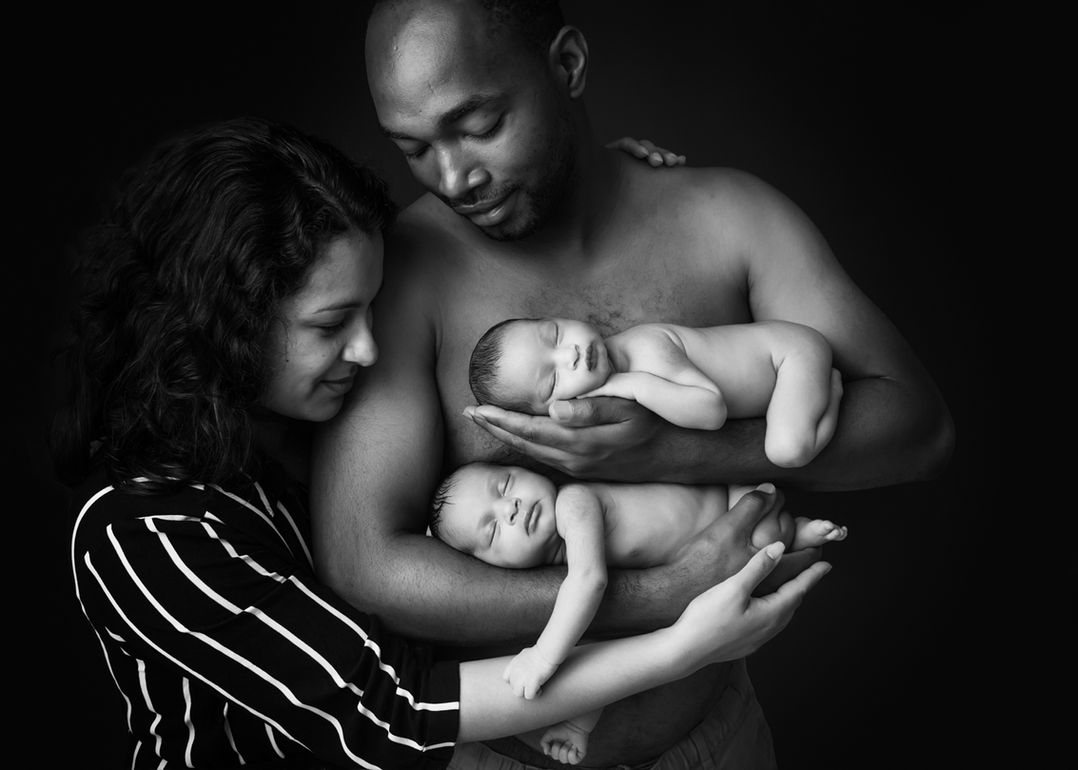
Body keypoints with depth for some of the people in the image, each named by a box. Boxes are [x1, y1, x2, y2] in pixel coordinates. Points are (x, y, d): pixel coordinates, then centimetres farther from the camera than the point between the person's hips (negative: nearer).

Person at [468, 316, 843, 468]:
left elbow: (712, 410, -44)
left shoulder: (649, 352, -37)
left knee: (788, 449, -27)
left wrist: (637, 385, -44)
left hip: (791, 348, -7)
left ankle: (830, 391, -1)